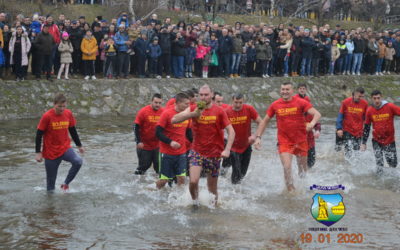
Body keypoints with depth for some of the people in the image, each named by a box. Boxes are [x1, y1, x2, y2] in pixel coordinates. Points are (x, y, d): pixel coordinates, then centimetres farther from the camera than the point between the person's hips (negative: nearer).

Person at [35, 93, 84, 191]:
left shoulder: (68, 114, -3)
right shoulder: (47, 116, -14)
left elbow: (73, 130, 12)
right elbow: (39, 134, -8)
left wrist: (79, 145, 16)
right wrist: (38, 152, -11)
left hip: (65, 148, 3)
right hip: (51, 153, -3)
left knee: (78, 161, -25)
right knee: (51, 180, 2)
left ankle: (66, 183, -8)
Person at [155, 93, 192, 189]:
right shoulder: (167, 113, -12)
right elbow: (158, 132, -13)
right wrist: (170, 142, -25)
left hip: (181, 153, 4)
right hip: (167, 153, -4)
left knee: (181, 178, -1)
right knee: (164, 179, 1)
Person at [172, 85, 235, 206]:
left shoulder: (219, 112, -4)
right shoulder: (193, 109, -2)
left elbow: (231, 131, -5)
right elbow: (174, 120, -12)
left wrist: (227, 150, -18)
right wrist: (193, 114, -24)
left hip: (214, 154, 0)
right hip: (197, 152, 0)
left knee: (212, 188, 8)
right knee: (193, 181, -16)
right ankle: (195, 202, 10)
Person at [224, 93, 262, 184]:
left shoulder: (249, 109, -12)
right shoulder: (227, 112, -13)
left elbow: (261, 123, -9)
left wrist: (255, 136, -24)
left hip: (246, 146, 2)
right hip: (234, 147, -2)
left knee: (243, 173, 13)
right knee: (236, 174, -9)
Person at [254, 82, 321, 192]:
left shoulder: (301, 103, -6)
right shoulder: (275, 105, 1)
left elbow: (317, 114, -14)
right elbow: (265, 121, 10)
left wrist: (312, 123, -36)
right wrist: (258, 137, 2)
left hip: (300, 141, 0)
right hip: (284, 142, 0)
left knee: (303, 169, 12)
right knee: (287, 167, -17)